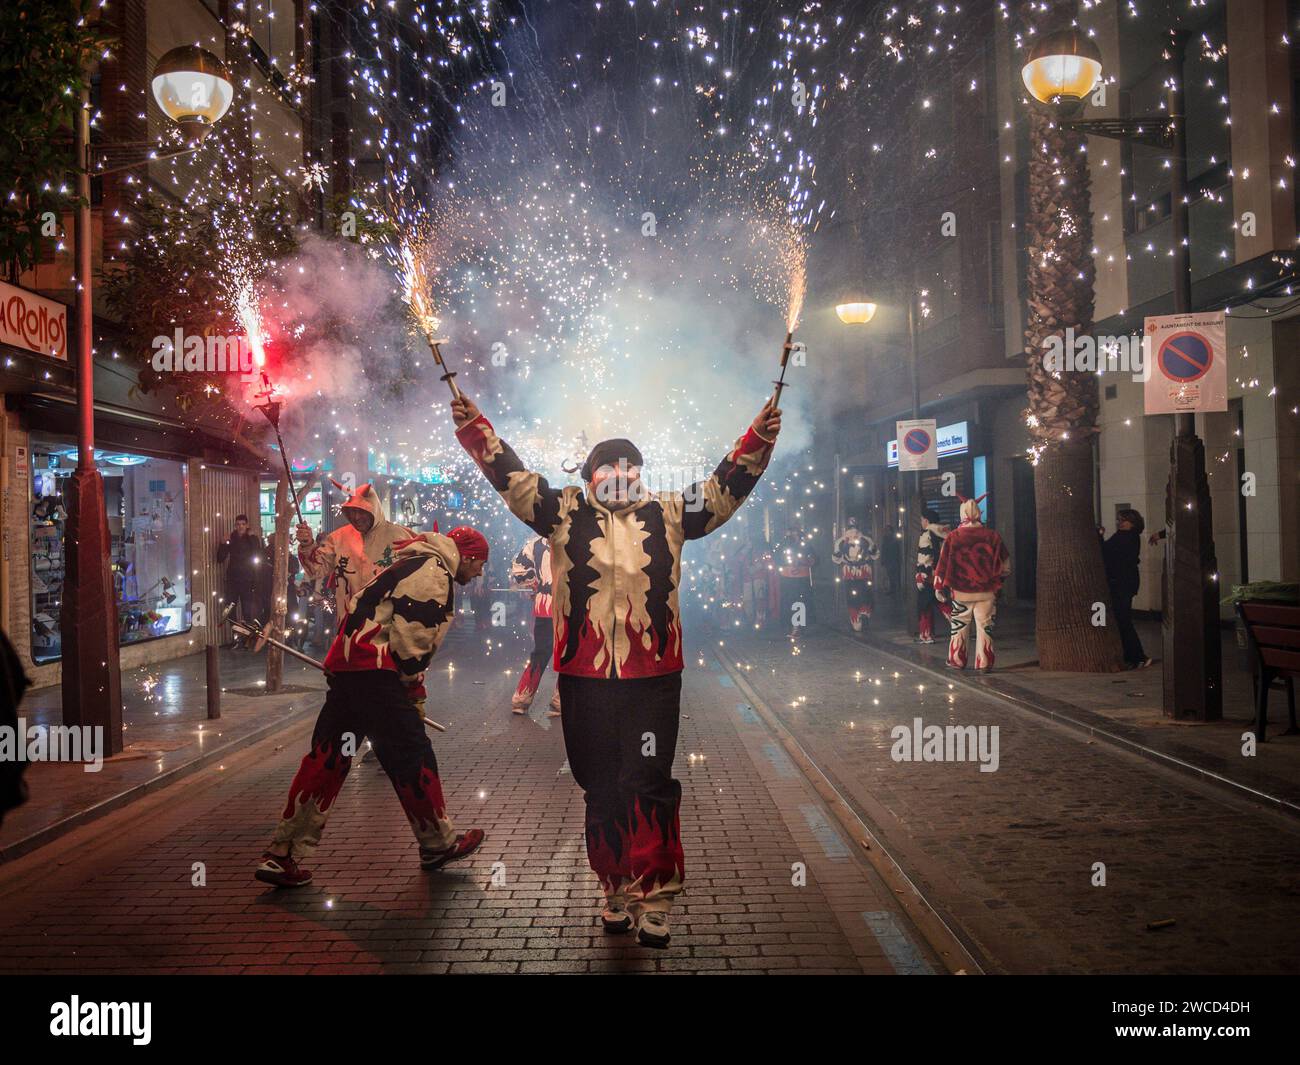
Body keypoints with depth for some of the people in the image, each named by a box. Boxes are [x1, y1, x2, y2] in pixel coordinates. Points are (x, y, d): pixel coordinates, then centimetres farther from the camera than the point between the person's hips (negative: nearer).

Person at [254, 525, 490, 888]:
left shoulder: (416, 566, 25)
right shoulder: (433, 572, -9)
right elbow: (410, 640, -15)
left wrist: (411, 688, 22)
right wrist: (415, 692, -2)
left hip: (345, 664, 10)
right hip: (373, 671, -10)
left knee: (328, 757, 9)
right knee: (411, 756, 1)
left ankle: (282, 854, 9)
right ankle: (438, 844, 14)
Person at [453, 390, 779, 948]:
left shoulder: (667, 514, 8)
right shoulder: (565, 514, 5)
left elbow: (725, 487, 6)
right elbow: (511, 475, 1)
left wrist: (759, 437, -4)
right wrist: (473, 426, -8)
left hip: (654, 677, 0)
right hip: (584, 677, 1)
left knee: (649, 786, -2)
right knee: (601, 789, 10)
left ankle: (653, 899, 8)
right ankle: (616, 890, 26)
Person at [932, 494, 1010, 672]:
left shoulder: (952, 537, -7)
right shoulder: (992, 536, -3)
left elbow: (943, 564, -4)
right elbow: (1005, 563, 3)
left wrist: (939, 587, 5)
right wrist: (997, 579, 19)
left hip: (960, 591, 0)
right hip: (987, 592, 0)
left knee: (960, 626, 13)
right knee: (985, 627, 6)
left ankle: (957, 661, 20)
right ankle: (983, 663, 5)